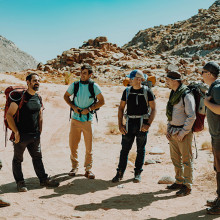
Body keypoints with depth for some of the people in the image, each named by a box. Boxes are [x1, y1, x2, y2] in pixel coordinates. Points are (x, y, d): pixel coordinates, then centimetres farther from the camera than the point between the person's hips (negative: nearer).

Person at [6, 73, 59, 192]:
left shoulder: (38, 98, 7)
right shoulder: (20, 97, -14)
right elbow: (9, 115, -14)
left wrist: (40, 130, 13)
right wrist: (16, 132, -15)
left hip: (35, 135, 6)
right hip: (21, 135, -6)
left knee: (37, 157, 14)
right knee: (18, 159, 7)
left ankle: (44, 179, 23)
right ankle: (20, 182, 21)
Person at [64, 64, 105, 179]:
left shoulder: (94, 86, -4)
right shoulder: (74, 85, 1)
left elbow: (101, 101, 1)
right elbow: (66, 96, 14)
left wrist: (89, 109, -11)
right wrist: (73, 107, -2)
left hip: (88, 119, -1)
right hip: (75, 119, 2)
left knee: (89, 146, 2)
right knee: (73, 144, 6)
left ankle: (88, 169, 17)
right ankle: (74, 166, 24)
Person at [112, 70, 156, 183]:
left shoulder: (147, 91, -2)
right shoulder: (127, 91, 6)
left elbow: (153, 109, -1)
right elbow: (121, 108, 9)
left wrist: (148, 124, -12)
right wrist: (120, 124, 1)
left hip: (142, 124, -2)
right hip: (129, 123, 2)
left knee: (141, 150, 7)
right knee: (125, 149, 2)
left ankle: (138, 173, 18)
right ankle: (120, 173, 10)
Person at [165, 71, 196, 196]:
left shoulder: (186, 95, -16)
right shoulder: (173, 94, 12)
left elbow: (192, 117, -19)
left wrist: (182, 133, -18)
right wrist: (168, 129, 10)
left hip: (184, 132, -9)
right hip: (173, 132, 9)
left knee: (186, 160, 0)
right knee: (175, 159, 15)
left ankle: (187, 186, 9)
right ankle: (179, 182, 29)